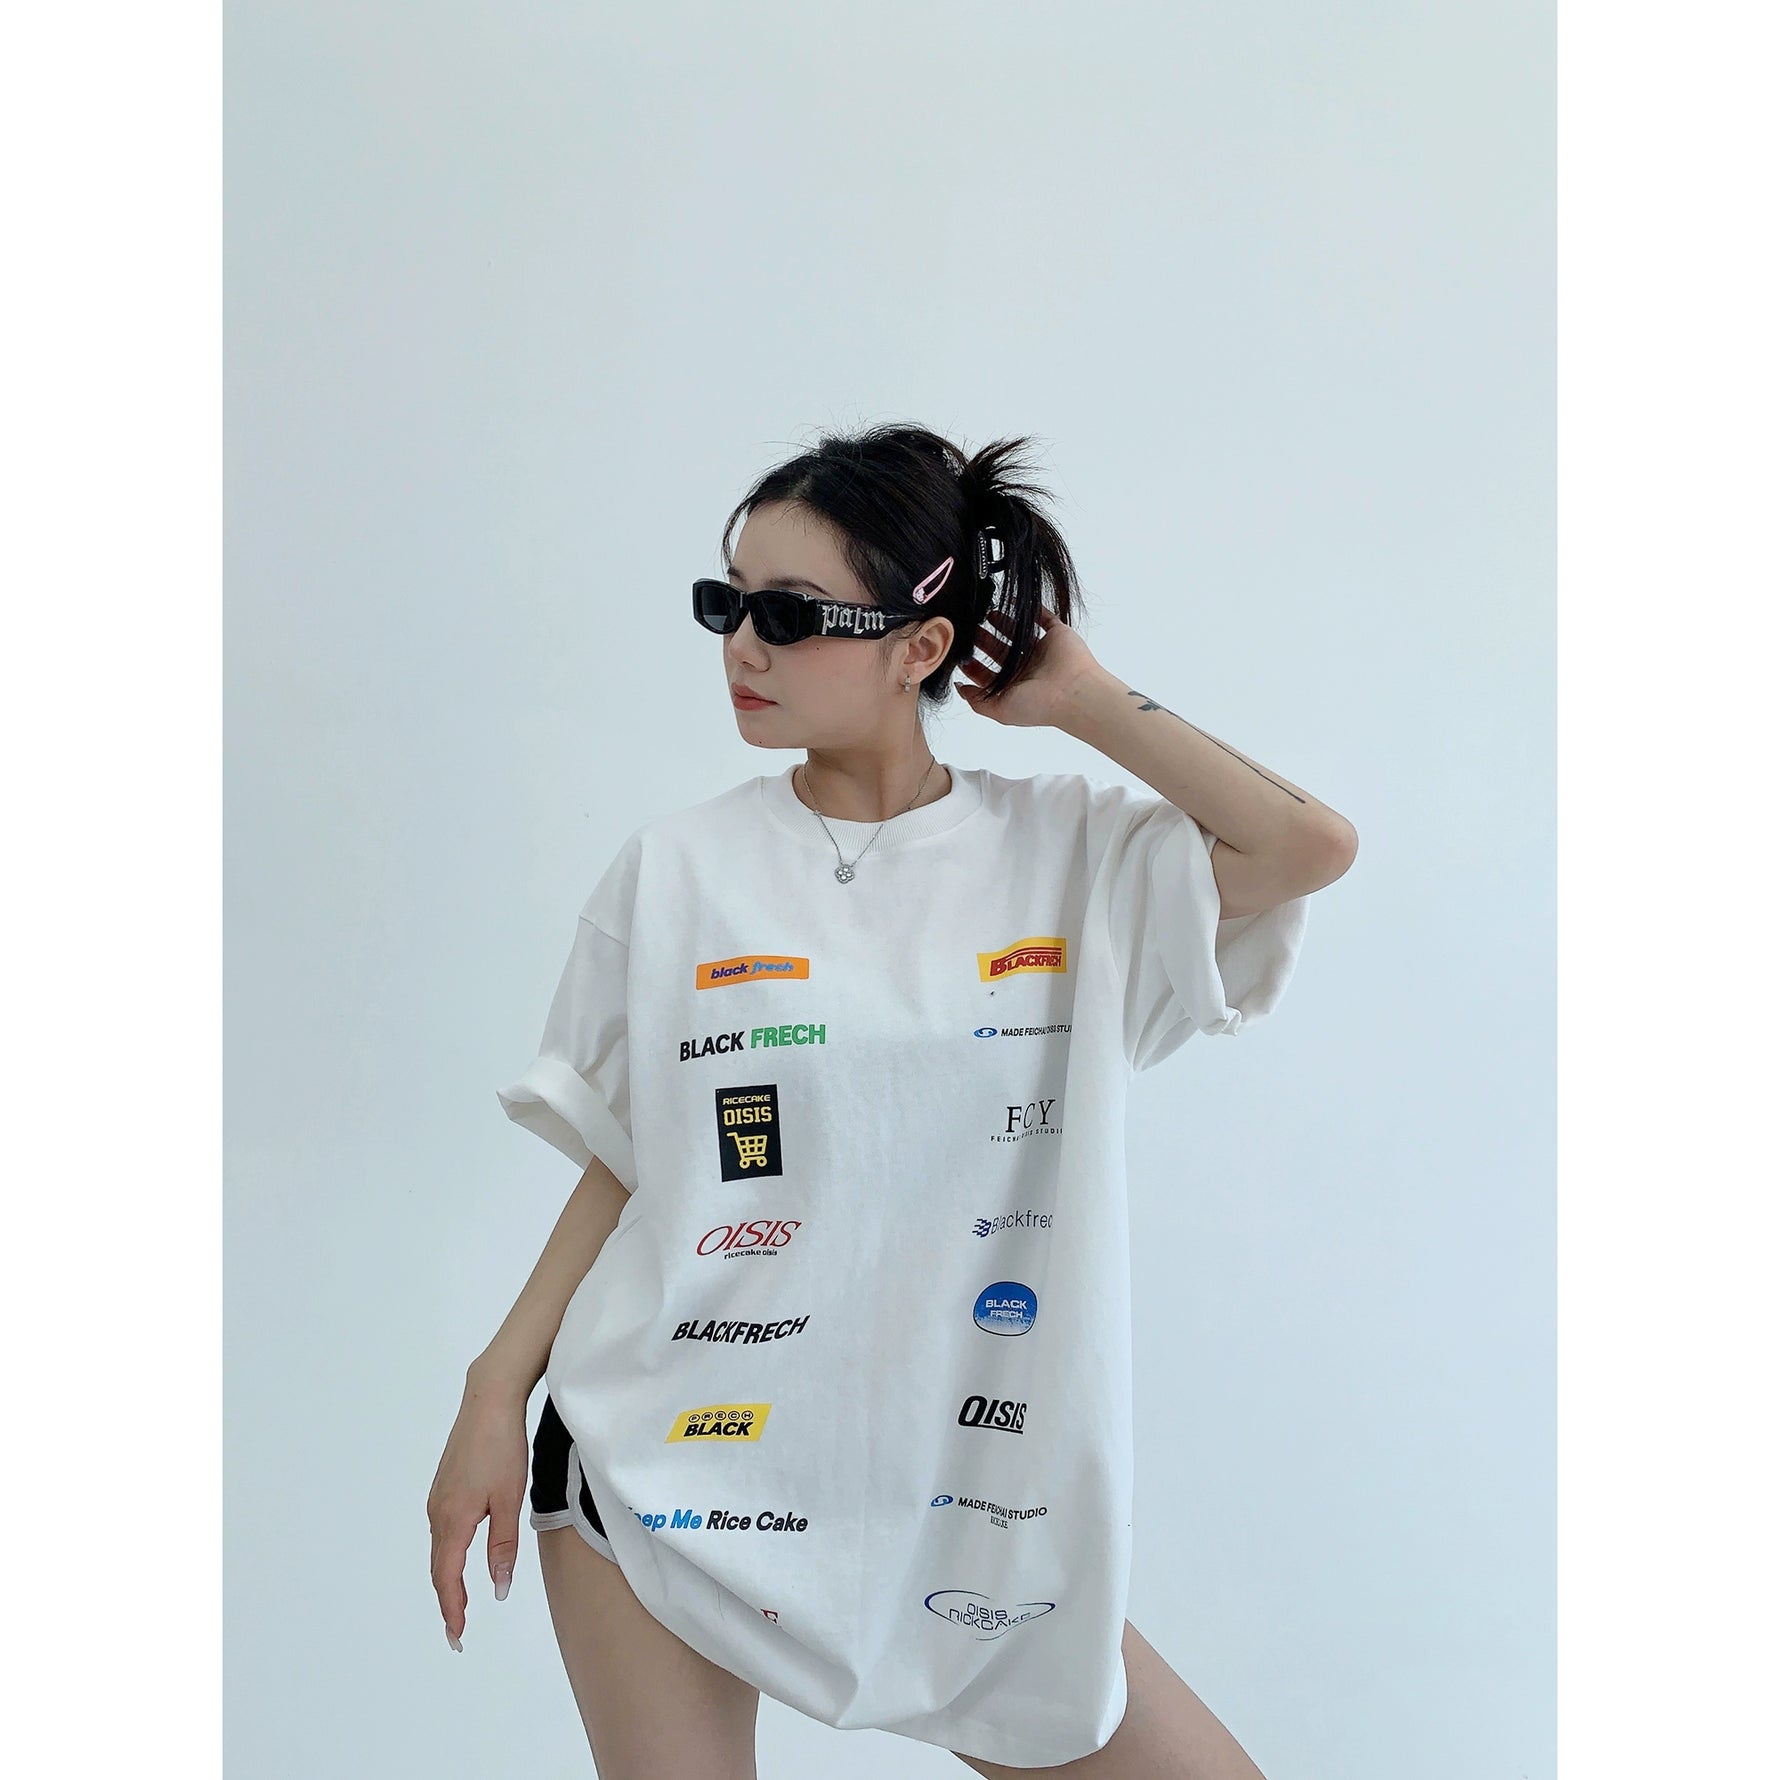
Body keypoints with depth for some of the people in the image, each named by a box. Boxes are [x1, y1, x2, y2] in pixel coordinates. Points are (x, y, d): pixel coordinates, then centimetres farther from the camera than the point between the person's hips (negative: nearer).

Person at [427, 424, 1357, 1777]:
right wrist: (496, 1391, 0)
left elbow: (1312, 847, -15)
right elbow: (622, 1171, 6)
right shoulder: (676, 872, 0)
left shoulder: (1072, 852, 0)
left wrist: (1081, 697, -6)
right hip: (665, 1459, 0)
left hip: (954, 1492, 1)